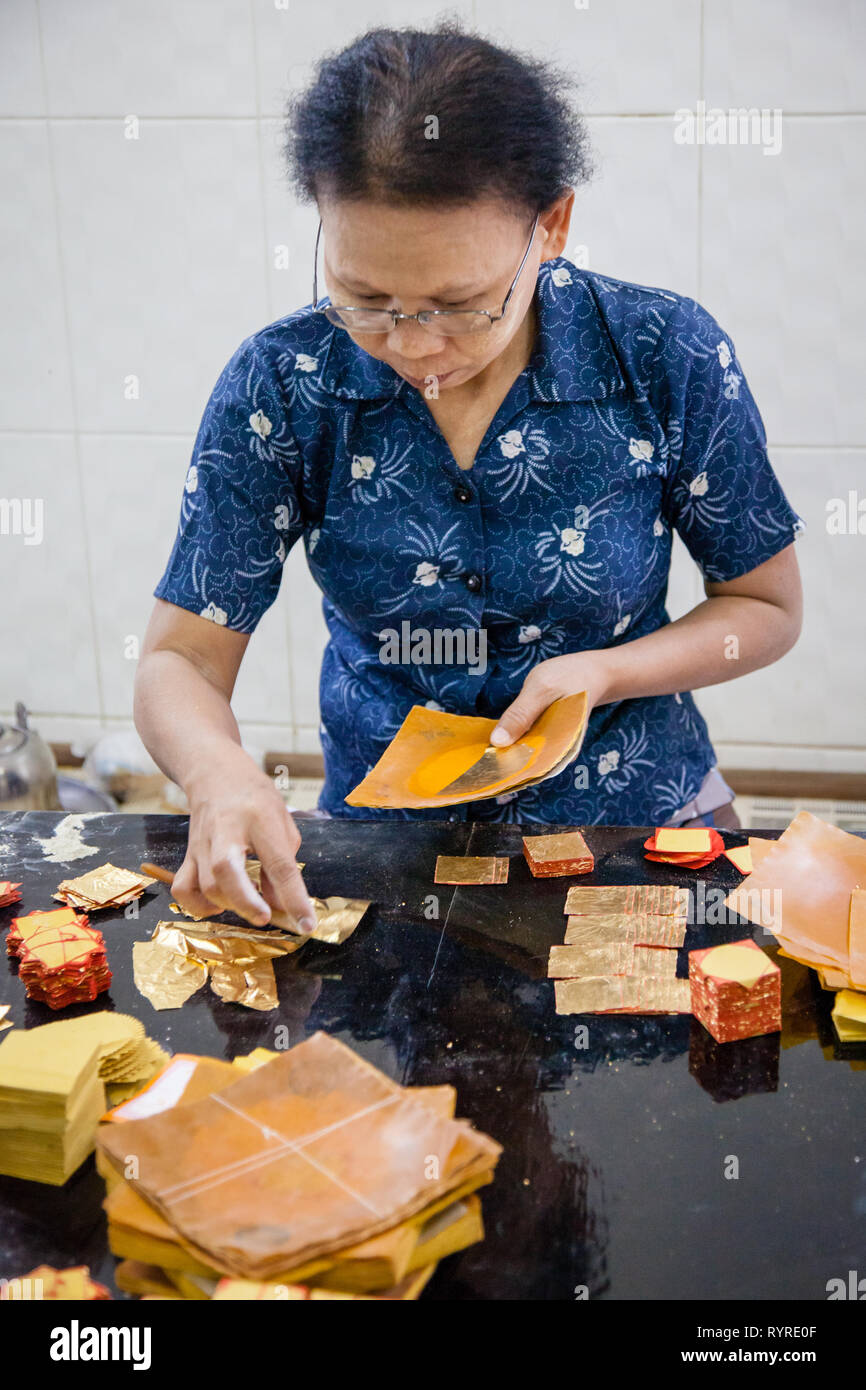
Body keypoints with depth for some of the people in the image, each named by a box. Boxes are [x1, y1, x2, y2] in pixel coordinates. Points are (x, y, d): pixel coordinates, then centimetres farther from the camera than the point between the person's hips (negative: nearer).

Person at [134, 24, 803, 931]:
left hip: (637, 820, 1)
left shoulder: (667, 357, -13)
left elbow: (766, 607, -1)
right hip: (385, 837, 0)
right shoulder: (281, 384, -12)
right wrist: (218, 772, -30)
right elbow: (180, 662, -8)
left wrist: (602, 672, -18)